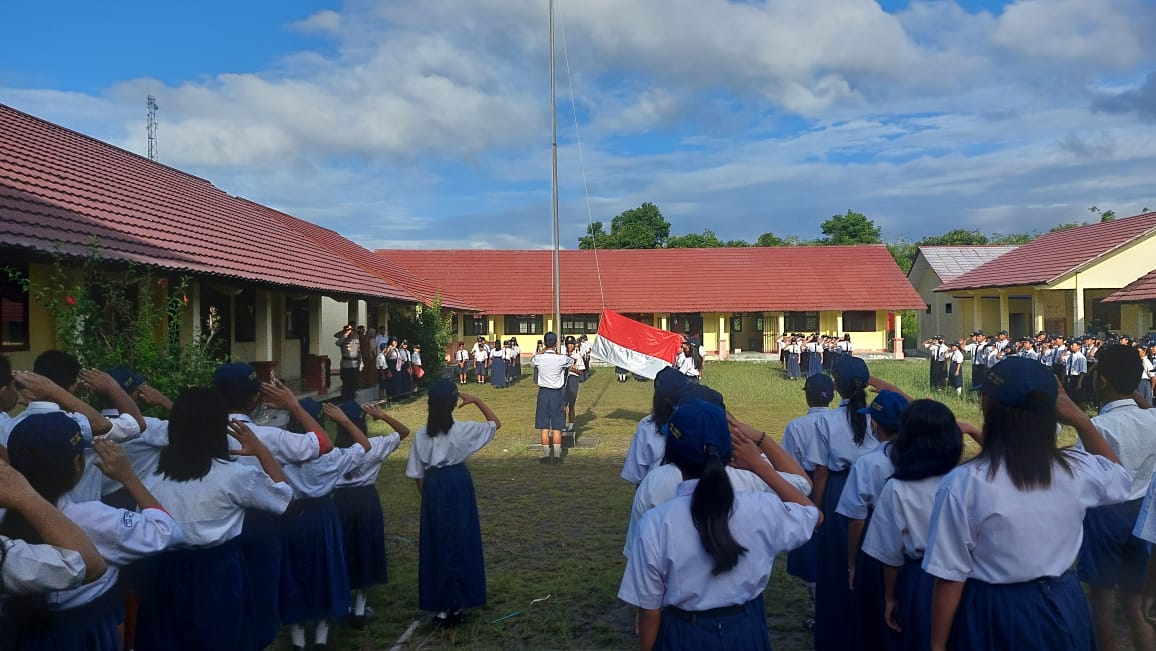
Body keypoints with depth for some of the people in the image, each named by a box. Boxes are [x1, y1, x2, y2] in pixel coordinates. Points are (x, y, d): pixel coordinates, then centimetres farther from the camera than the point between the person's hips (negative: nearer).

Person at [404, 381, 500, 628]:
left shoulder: (422, 435, -5)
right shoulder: (463, 430, -11)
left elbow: (417, 474, -1)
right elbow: (496, 423, 2)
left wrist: (428, 495, 12)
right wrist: (476, 401, 3)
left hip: (433, 487, 2)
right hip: (458, 484, -2)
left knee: (436, 543, 10)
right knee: (459, 542, 10)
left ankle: (440, 605, 15)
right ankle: (455, 603, 15)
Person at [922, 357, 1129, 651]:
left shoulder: (964, 483, -23)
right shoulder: (1076, 470, -11)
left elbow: (950, 577, -18)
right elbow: (1120, 475, 15)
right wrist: (1080, 420, 4)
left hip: (995, 617, -3)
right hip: (1063, 608, 4)